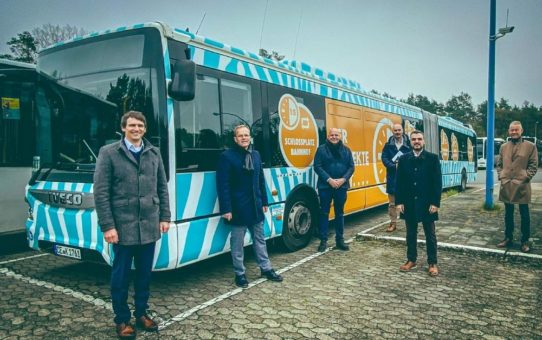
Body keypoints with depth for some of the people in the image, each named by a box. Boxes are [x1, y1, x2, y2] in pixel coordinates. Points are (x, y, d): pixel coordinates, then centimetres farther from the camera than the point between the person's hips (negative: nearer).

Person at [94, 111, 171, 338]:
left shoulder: (154, 153, 9)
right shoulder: (108, 153, -3)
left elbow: (162, 187, 12)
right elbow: (100, 192, -7)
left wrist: (164, 217, 6)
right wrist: (107, 226, -11)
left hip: (149, 226, 4)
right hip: (123, 226, -3)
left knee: (144, 273, 14)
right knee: (121, 275, 8)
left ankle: (141, 313, 31)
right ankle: (122, 319, 24)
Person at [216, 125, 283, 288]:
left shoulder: (255, 155, 10)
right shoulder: (227, 156, -9)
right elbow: (223, 185, -14)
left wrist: (264, 202, 12)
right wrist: (226, 209, -18)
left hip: (255, 205, 6)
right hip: (238, 207, -6)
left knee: (259, 239, 17)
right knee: (238, 243, 6)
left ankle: (266, 269, 29)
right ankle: (240, 274, 20)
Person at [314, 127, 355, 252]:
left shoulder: (346, 150, 8)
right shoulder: (321, 149, -1)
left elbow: (351, 167, 4)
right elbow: (317, 167, -8)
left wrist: (343, 179, -12)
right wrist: (329, 180, -16)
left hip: (341, 186, 3)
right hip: (325, 186, -3)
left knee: (340, 213, 11)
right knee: (324, 213, 3)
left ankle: (340, 240, 21)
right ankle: (323, 240, 10)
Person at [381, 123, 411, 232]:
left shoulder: (408, 144, -2)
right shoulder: (388, 145, 4)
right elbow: (384, 158, -2)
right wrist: (394, 166, -17)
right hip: (392, 177, 2)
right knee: (392, 202, 9)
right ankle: (393, 223, 19)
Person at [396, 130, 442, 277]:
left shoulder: (432, 158, -3)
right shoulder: (404, 159, 4)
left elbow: (437, 182, -6)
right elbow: (399, 182, 3)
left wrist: (435, 203, -11)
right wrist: (399, 202, -3)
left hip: (427, 203, -2)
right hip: (409, 203, 2)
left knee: (430, 235, 8)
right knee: (411, 234, 12)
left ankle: (432, 263, 18)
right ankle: (411, 260, 25)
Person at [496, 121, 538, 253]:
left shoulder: (530, 146, 1)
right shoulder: (503, 147, 12)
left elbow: (534, 165, -2)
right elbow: (499, 165, 16)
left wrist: (524, 178, -11)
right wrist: (501, 177, 3)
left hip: (522, 186, -3)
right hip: (506, 186, 4)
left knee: (524, 214, 3)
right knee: (508, 214, 12)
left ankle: (525, 241, 13)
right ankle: (508, 238, 23)